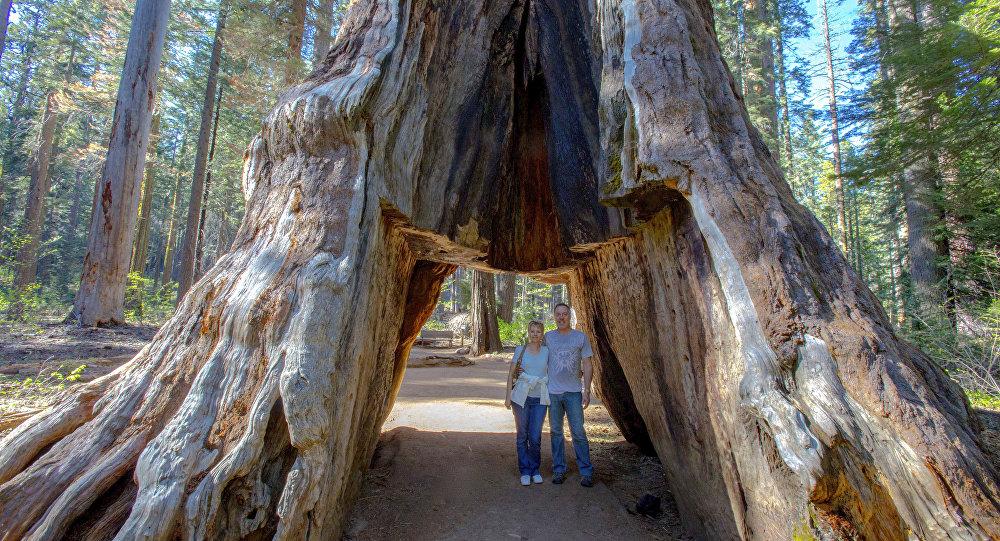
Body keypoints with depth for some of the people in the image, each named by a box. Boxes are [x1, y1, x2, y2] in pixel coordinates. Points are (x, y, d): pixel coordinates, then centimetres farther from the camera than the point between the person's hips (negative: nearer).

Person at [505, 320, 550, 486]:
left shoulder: (546, 351, 5)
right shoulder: (520, 350, 2)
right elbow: (511, 373, 4)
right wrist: (508, 396, -1)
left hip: (540, 399, 0)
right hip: (521, 397, 0)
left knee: (535, 437, 0)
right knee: (522, 435, 7)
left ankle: (535, 469, 21)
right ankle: (525, 472, 19)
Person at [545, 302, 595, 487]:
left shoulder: (581, 337, 2)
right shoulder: (548, 337, 6)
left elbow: (587, 365, 3)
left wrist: (586, 390, -3)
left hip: (574, 392, -2)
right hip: (553, 392, 2)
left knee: (578, 432, 0)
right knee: (556, 432, 9)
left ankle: (586, 472, 11)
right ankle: (559, 470, 20)